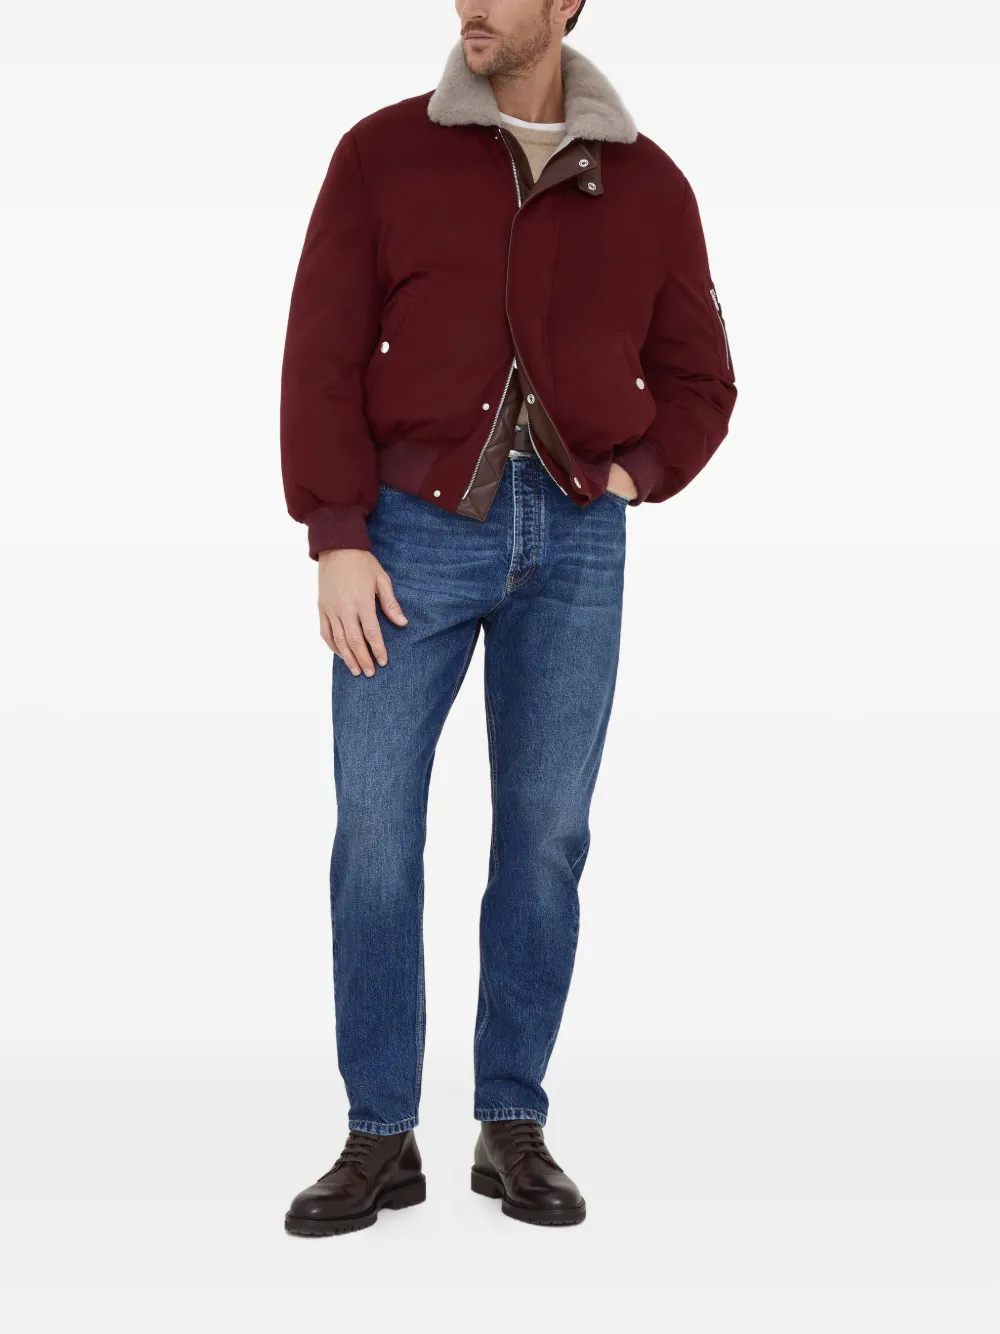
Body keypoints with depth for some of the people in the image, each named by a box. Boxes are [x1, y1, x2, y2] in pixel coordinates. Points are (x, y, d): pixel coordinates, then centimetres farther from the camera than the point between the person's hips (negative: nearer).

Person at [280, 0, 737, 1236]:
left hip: (575, 541, 1)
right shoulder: (382, 154, 1)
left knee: (546, 833, 4)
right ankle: (380, 1139, 8)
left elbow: (698, 382, 15)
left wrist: (632, 478, -2)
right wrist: (337, 540, -9)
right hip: (414, 529, -1)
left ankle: (514, 1128, 16)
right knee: (374, 829, -3)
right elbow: (322, 358, -2)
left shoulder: (649, 185, 6)